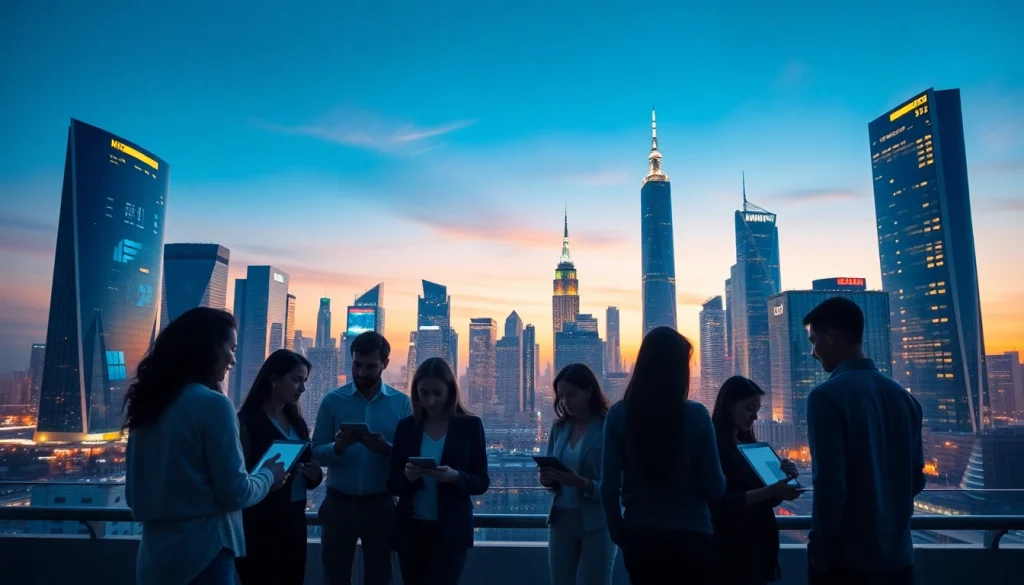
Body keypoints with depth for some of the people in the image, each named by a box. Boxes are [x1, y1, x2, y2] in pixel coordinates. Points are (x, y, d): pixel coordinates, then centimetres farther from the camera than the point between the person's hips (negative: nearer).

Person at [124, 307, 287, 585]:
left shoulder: (149, 401, 5)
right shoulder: (212, 403, -17)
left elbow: (134, 495, 14)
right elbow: (234, 494, -14)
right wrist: (268, 475, 4)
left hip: (156, 555, 7)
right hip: (201, 555, -7)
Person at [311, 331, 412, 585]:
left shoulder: (401, 403, -2)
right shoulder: (333, 400, -1)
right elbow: (317, 453, -3)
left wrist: (386, 449, -23)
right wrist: (337, 447, -24)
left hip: (380, 506, 0)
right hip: (338, 504, 1)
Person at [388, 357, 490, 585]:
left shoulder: (470, 425, -2)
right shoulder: (406, 427, 3)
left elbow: (482, 482, -2)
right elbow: (392, 483, 4)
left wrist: (455, 477, -22)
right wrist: (407, 476, -19)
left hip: (451, 530, -3)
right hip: (410, 529, 3)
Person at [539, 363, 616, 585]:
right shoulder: (559, 428, 6)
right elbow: (550, 470, 12)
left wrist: (581, 483, -29)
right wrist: (546, 478, -11)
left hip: (596, 523, -5)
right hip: (561, 520, 5)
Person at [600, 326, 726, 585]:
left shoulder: (619, 415, -7)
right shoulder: (696, 415, -11)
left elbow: (609, 487, -5)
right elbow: (714, 489, -7)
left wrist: (618, 533, 9)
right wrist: (722, 479, 15)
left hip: (640, 536, 2)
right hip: (691, 536, -1)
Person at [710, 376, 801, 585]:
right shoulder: (714, 447, -12)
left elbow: (768, 501, 15)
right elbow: (721, 503, -21)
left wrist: (785, 480, -3)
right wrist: (770, 491, -27)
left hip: (759, 545, 8)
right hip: (731, 550, -8)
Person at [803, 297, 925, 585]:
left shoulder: (827, 396, -16)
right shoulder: (903, 396, 4)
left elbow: (830, 484, -20)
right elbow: (916, 479, 10)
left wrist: (819, 551, -9)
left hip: (847, 558, -6)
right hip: (898, 555, 6)